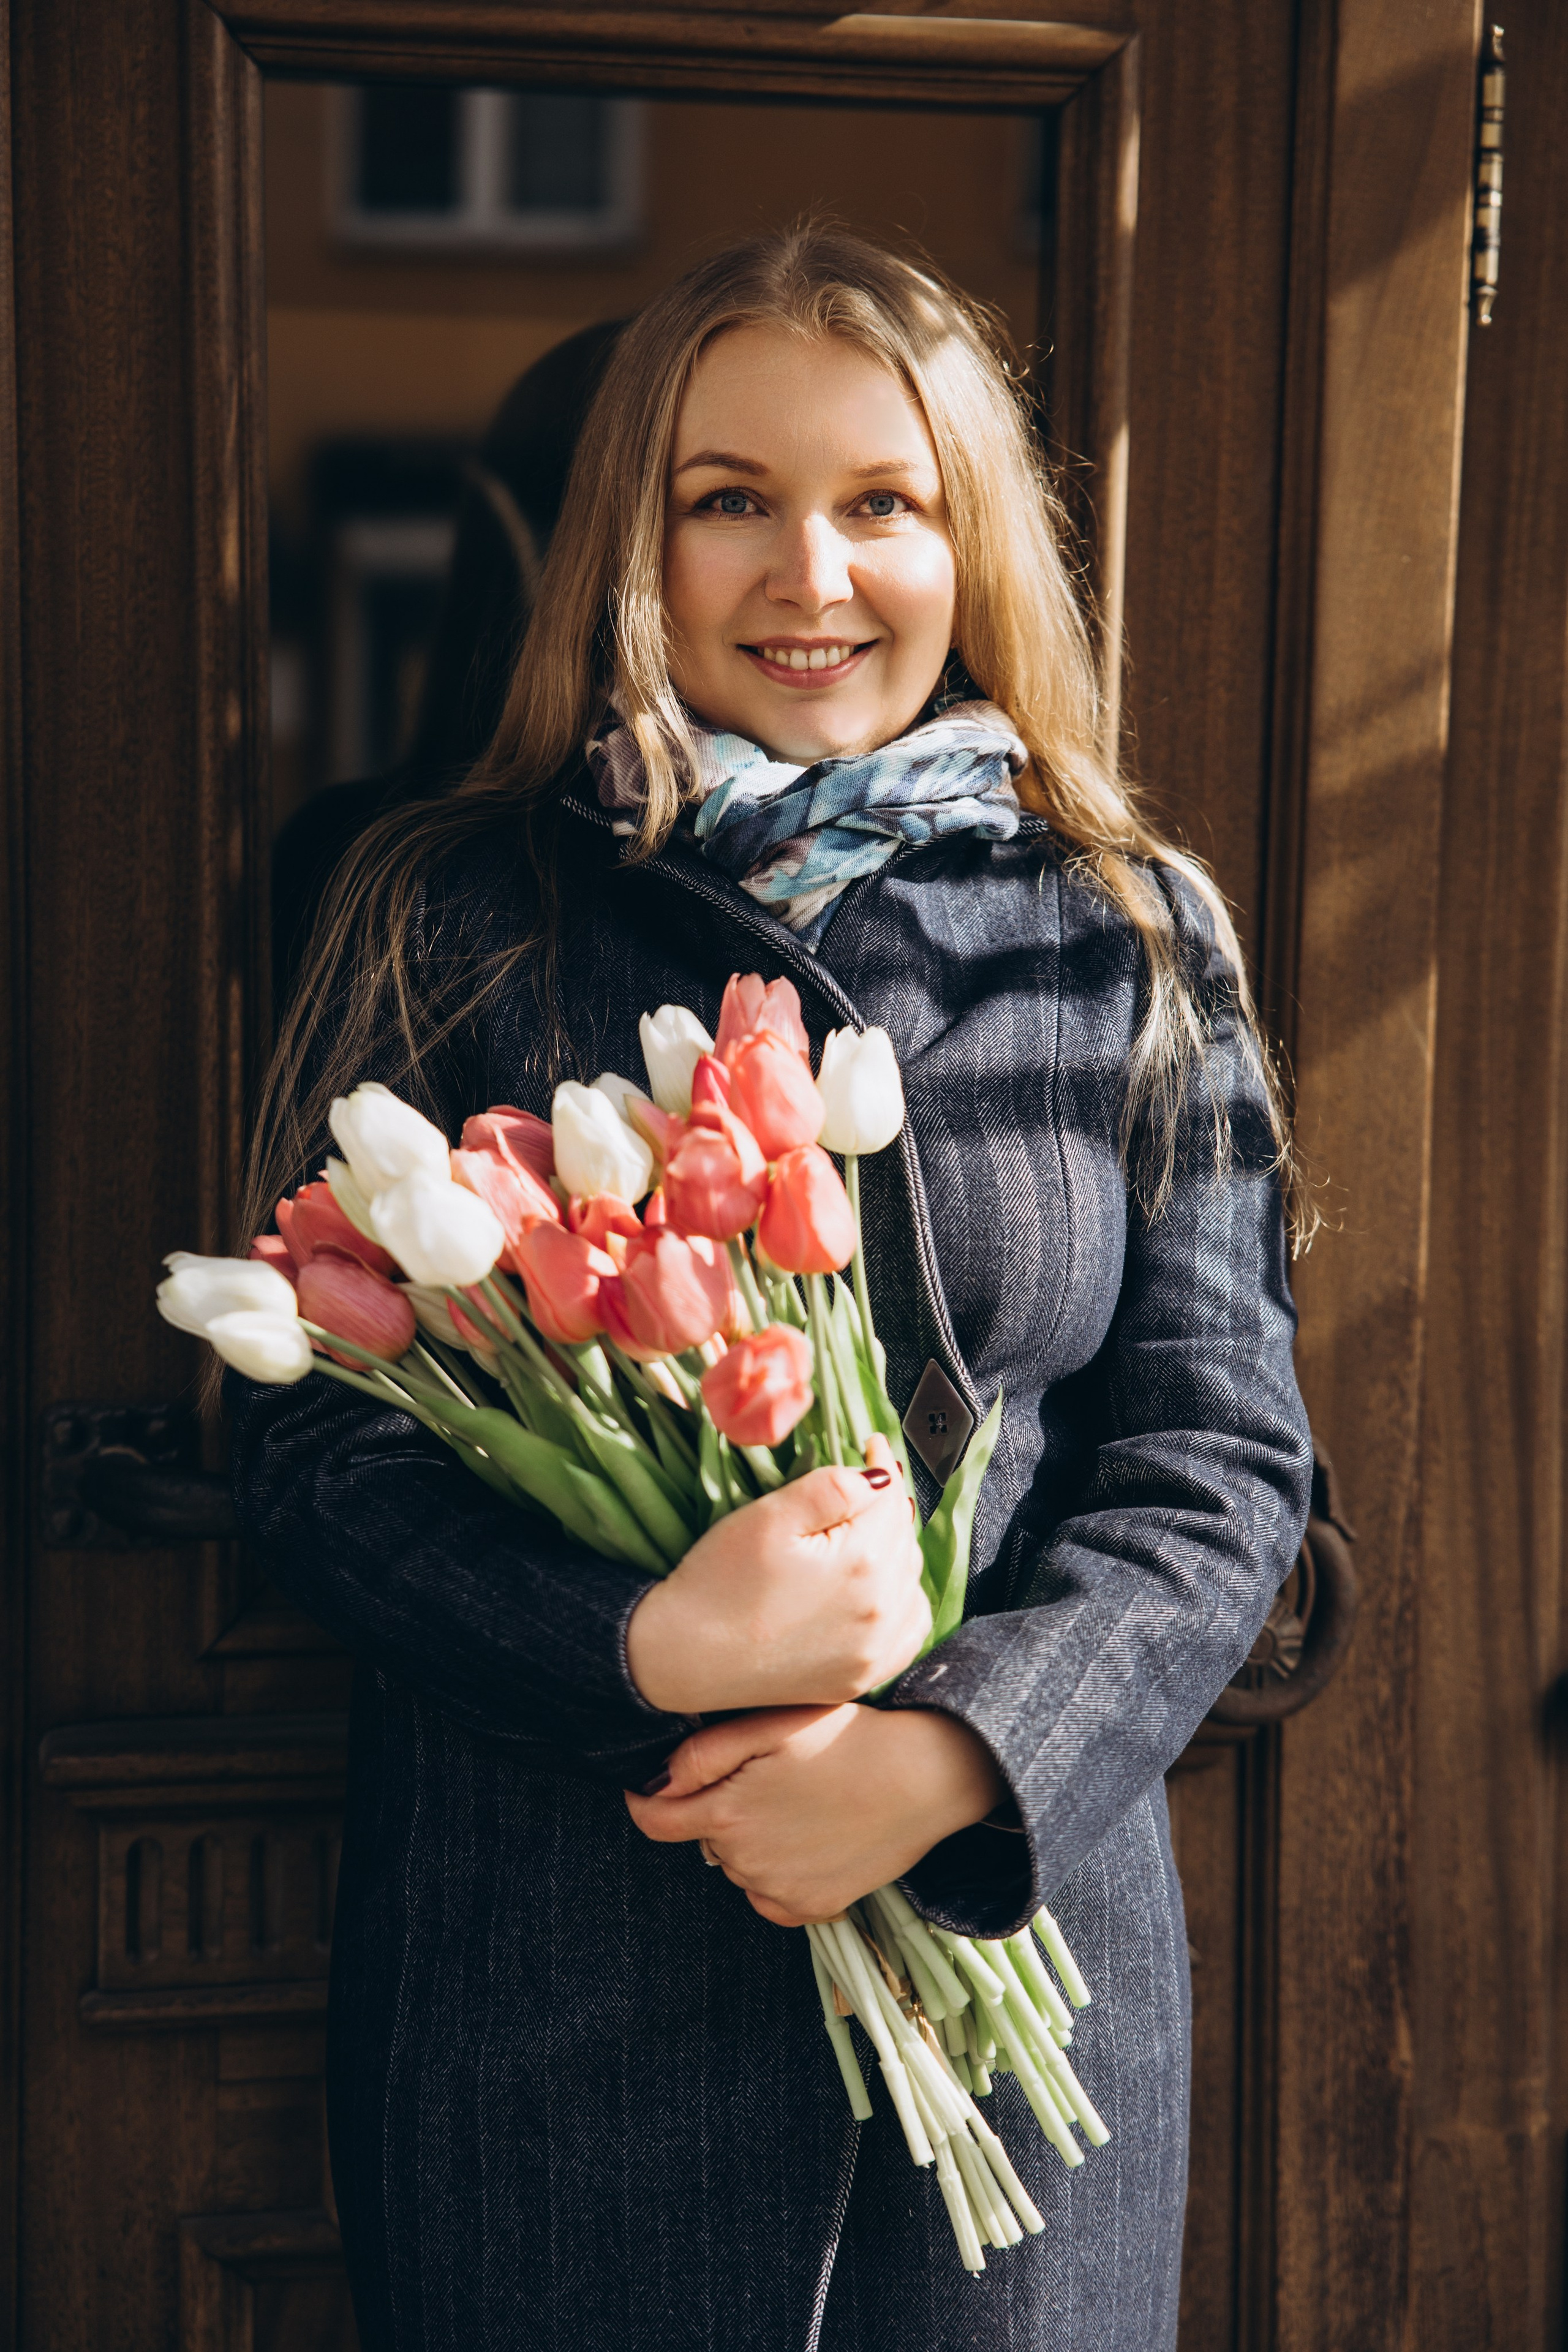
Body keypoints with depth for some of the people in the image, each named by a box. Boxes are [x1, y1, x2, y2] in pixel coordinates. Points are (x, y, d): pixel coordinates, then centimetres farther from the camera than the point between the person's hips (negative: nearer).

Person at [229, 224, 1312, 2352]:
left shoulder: (1138, 937, 2)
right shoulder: (451, 916, -1)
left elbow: (1221, 1453, 0)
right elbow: (310, 1438, -4)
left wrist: (957, 1752, -16)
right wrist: (649, 1650, -20)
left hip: (1012, 1922, 2)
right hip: (540, 1983, -1)